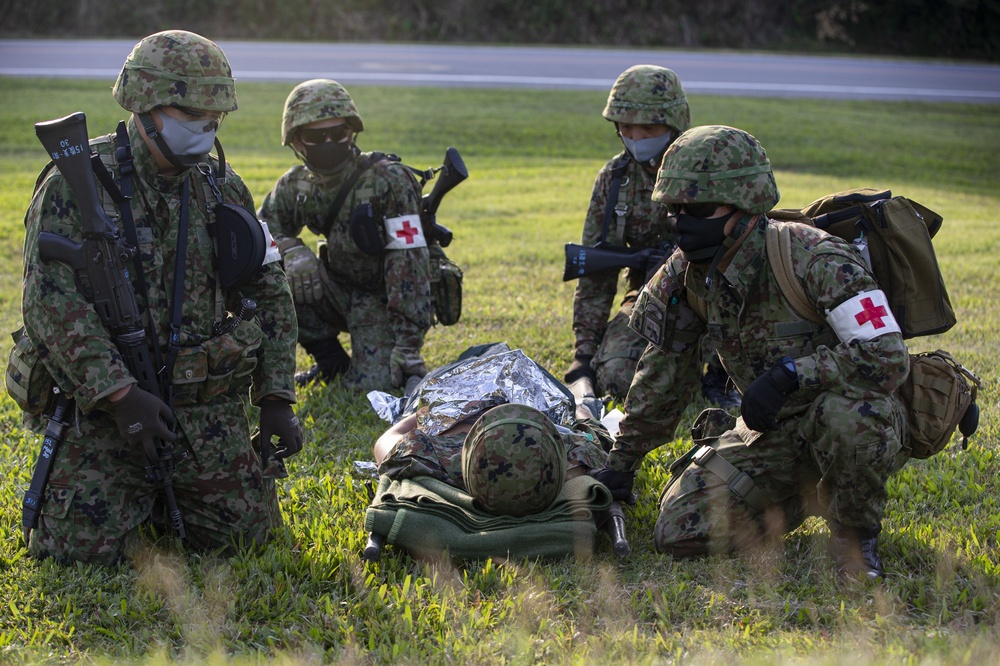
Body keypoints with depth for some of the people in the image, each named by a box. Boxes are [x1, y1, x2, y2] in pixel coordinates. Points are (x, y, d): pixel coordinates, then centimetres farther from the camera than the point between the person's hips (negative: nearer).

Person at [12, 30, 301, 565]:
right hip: (101, 400, -4)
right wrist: (119, 394, -25)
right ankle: (136, 494, 21)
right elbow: (52, 300, -18)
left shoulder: (222, 188, 7)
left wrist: (277, 398, 4)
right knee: (84, 547, -14)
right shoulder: (77, 184, -9)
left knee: (245, 529, -5)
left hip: (205, 400, 4)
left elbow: (268, 293, 13)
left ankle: (163, 496, 26)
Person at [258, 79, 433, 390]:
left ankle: (400, 357, 15)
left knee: (372, 384, -22)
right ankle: (329, 361, 1)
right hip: (338, 291, 5)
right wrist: (290, 250, -25)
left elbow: (409, 263, -26)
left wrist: (408, 344, -31)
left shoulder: (389, 181, -23)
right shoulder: (295, 185, -6)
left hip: (383, 300, -5)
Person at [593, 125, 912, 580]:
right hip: (771, 433, 6)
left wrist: (790, 372, -36)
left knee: (844, 414, -42)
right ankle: (805, 495, 16)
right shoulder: (688, 272, -5)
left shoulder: (814, 260, -25)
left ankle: (856, 533, -11)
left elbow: (888, 359, -30)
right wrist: (622, 463, 11)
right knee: (680, 532, -11)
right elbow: (664, 371, 8)